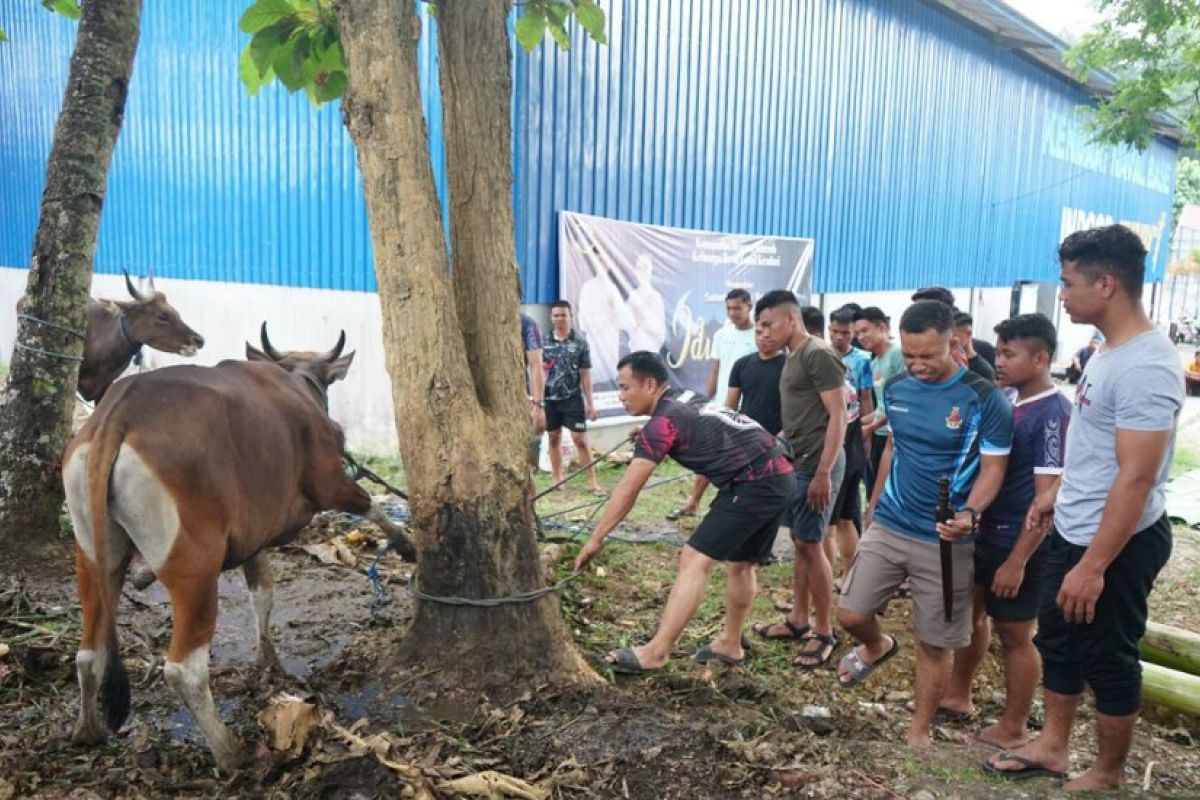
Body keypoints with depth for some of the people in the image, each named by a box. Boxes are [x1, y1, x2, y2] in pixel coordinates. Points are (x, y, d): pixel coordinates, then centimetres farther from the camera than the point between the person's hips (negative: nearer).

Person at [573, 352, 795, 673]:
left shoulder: (662, 422, -9)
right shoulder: (685, 404, 17)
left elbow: (627, 489, -11)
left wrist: (595, 538, -8)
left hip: (754, 483, -10)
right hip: (778, 476, 10)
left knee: (694, 559, -10)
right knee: (741, 564, 20)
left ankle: (656, 652, -10)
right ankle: (730, 644, 32)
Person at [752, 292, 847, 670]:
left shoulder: (819, 355, -15)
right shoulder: (793, 358, 13)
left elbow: (839, 415, -19)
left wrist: (824, 473, -22)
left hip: (816, 464, -9)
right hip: (796, 463, 9)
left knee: (811, 545, -4)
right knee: (799, 542, 14)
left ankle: (824, 632, 8)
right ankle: (799, 620, 25)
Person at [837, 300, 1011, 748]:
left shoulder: (984, 400, -13)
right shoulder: (896, 389, 2)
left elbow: (993, 469, -11)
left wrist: (970, 515, -29)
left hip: (946, 541, -4)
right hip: (888, 526, 4)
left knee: (934, 644, 6)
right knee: (851, 614, -1)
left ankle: (920, 733, 25)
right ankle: (877, 647, 34)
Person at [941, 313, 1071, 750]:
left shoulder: (1053, 414, -21)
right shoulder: (1005, 398, 4)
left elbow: (1048, 497, -23)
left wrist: (1017, 561, -22)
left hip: (1021, 542, -8)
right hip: (987, 532, 8)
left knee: (1014, 634, 6)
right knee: (971, 612, 20)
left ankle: (1013, 730, 24)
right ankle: (957, 694, 39)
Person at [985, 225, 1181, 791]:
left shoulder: (1145, 367, -25)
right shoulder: (1109, 352, 6)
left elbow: (1136, 478, -27)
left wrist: (1093, 566, -26)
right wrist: (1058, 500, 23)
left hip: (1116, 544, -9)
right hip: (1074, 531, 10)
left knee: (1108, 659, 9)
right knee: (1057, 641, 20)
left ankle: (1108, 774, 30)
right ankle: (1052, 747, 38)